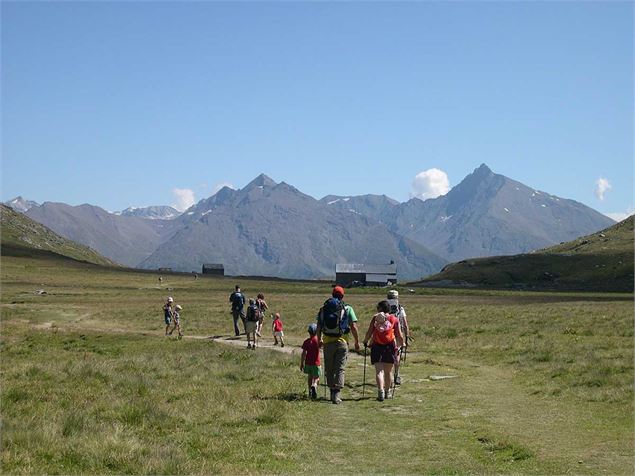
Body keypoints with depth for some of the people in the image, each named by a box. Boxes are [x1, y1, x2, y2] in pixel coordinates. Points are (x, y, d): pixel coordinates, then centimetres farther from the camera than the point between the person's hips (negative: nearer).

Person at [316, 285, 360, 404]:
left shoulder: (323, 308, 7)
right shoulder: (347, 309, -1)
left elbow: (319, 327, 10)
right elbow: (353, 327, -4)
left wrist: (319, 340, 25)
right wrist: (357, 342, 6)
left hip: (328, 342, 2)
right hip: (342, 342, -2)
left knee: (329, 369, 14)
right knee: (340, 369, 0)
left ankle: (332, 393, 21)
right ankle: (336, 394, -10)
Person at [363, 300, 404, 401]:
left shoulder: (375, 318, 5)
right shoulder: (394, 319, 8)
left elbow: (369, 333, 3)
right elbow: (399, 336, 5)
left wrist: (365, 342, 19)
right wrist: (401, 344, 20)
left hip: (377, 346, -1)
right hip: (390, 347, 1)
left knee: (379, 371, -5)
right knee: (388, 371, 15)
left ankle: (380, 391, -21)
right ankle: (387, 392, 25)